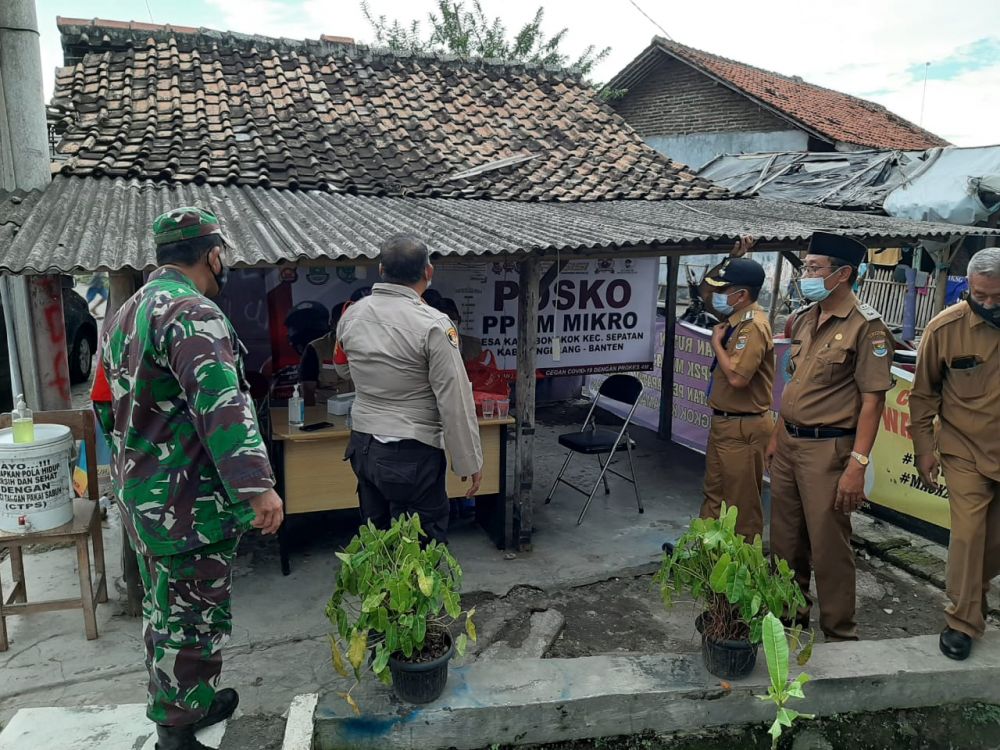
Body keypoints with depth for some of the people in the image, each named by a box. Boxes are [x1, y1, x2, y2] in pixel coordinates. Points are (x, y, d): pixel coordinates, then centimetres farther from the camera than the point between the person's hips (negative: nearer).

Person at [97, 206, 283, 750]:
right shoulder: (191, 312, -20)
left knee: (164, 610, 23)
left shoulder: (125, 315, 13)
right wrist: (257, 485, -38)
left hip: (140, 496, 11)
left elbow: (107, 407, 23)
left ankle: (189, 704, 41)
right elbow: (220, 401, -33)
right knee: (193, 621, 3)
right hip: (188, 502, -10)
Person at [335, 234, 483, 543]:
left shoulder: (351, 315, 1)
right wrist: (470, 461, -7)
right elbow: (456, 402, -16)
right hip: (411, 455, -7)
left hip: (362, 446, 7)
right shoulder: (433, 325, -18)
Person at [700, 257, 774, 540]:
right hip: (723, 422, 10)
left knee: (741, 501, 4)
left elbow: (737, 377, -29)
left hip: (742, 428, -10)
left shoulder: (753, 326, -21)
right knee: (714, 493, 21)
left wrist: (716, 342, -17)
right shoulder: (737, 320, 8)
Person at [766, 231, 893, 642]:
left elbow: (872, 400, -16)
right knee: (785, 541, 18)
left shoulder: (865, 326, -13)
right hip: (789, 445, 8)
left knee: (828, 547, 2)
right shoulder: (803, 319, 10)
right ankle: (790, 615, 37)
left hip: (828, 450, -7)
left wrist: (857, 465, -20)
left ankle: (840, 633, 21)